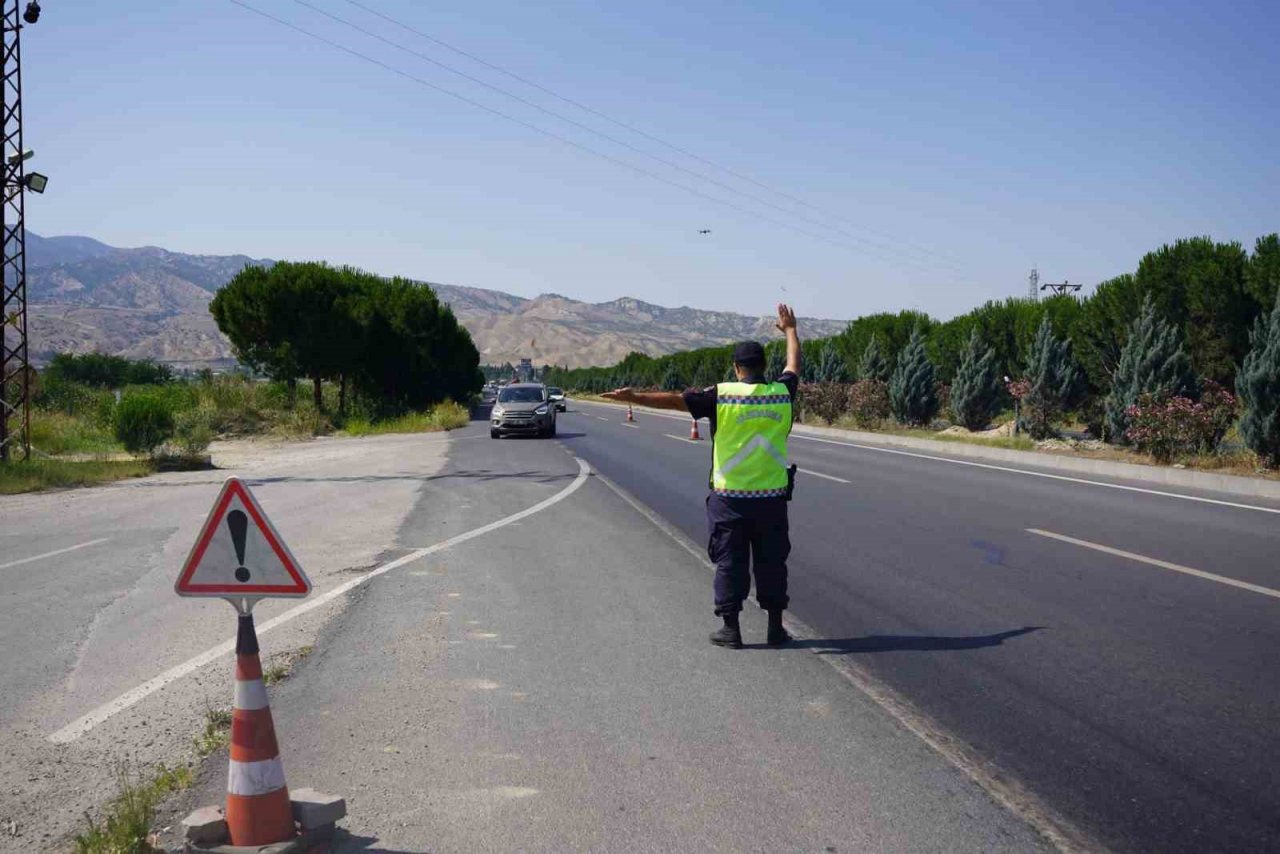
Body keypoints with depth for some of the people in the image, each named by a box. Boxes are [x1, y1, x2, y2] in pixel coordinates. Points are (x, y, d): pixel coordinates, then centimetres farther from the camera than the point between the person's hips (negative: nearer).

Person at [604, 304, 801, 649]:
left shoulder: (721, 395, -8)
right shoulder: (781, 394, 2)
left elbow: (676, 399, -13)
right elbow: (794, 365, 21)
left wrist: (635, 397, -9)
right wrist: (790, 330, 38)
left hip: (730, 498, -2)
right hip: (772, 497, 2)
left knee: (730, 562, 7)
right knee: (772, 561, 11)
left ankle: (730, 628, 10)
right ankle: (775, 627, 16)